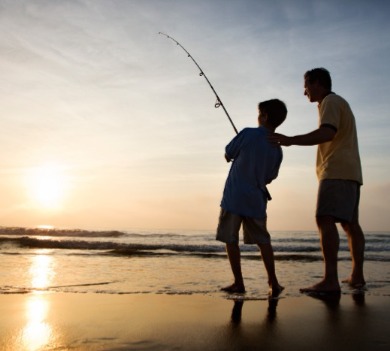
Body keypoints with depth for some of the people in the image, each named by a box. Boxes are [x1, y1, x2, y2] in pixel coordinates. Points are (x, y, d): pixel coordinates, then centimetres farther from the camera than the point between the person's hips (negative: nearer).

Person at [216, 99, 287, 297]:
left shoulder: (248, 134, -8)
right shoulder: (277, 150, 5)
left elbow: (227, 156, 1)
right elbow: (269, 178, 13)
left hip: (233, 197, -4)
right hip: (256, 200, 4)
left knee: (231, 240, 6)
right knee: (263, 240, 13)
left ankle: (238, 284, 8)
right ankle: (273, 283, 8)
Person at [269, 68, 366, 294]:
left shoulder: (331, 101, -4)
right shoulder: (340, 103, 27)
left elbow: (327, 133, -22)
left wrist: (291, 140, -25)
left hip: (337, 172, -11)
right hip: (349, 172, 11)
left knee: (325, 219, -19)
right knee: (351, 223, 11)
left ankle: (331, 280, -26)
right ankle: (357, 276, 15)